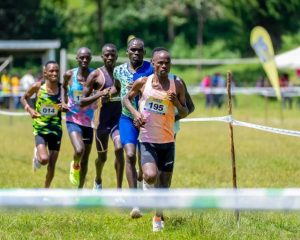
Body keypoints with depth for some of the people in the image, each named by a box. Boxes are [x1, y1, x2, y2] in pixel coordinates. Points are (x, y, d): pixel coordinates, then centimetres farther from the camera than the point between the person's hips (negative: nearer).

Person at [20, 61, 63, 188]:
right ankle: (37, 155, 16)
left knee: (52, 164, 6)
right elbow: (23, 98, 8)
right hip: (40, 128, -2)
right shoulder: (38, 87, -8)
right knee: (44, 159, -21)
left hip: (56, 129, 2)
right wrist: (29, 109, -10)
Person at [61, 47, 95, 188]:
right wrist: (63, 102, 1)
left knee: (85, 159, 10)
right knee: (79, 150, -27)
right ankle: (75, 166, 8)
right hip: (73, 119, -2)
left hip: (88, 121, 2)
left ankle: (80, 190, 26)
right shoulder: (69, 75, -4)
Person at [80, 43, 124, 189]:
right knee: (102, 156, 12)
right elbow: (82, 102, -5)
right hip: (102, 119, -1)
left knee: (119, 148, -21)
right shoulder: (96, 75, -4)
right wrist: (100, 94, -20)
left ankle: (119, 189, -16)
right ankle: (98, 180, 45)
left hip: (119, 117, 1)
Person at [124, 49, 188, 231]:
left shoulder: (177, 86, 0)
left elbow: (184, 113, 8)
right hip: (148, 140, -2)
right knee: (151, 176, -25)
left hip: (168, 141, 2)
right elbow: (127, 98, 14)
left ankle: (158, 218, 27)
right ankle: (147, 186, 12)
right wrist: (135, 112, -5)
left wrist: (177, 103, -14)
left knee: (164, 184, 5)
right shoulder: (143, 83, -2)